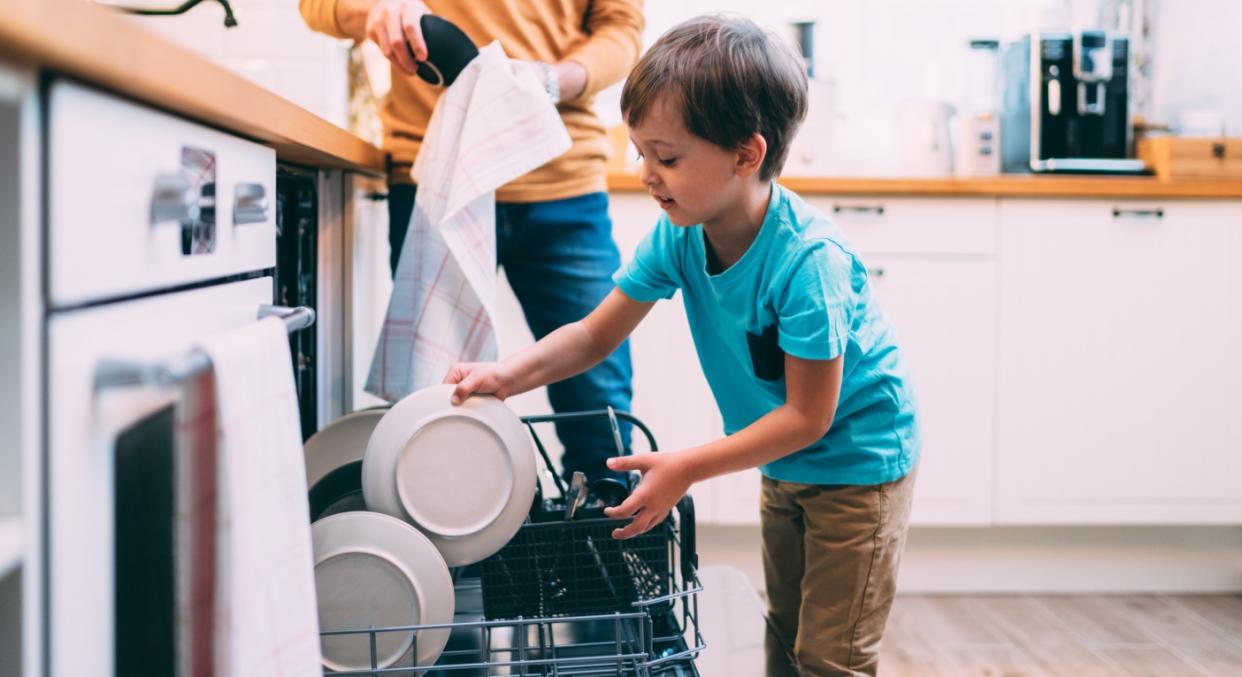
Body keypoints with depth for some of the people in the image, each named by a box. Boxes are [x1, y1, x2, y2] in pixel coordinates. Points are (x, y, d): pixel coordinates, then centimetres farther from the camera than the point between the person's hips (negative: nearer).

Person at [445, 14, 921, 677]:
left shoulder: (808, 260, -33)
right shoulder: (678, 235, -13)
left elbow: (808, 416, -27)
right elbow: (596, 333, -5)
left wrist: (687, 468, -27)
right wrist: (510, 373, -22)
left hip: (858, 464, -7)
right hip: (785, 466, 7)